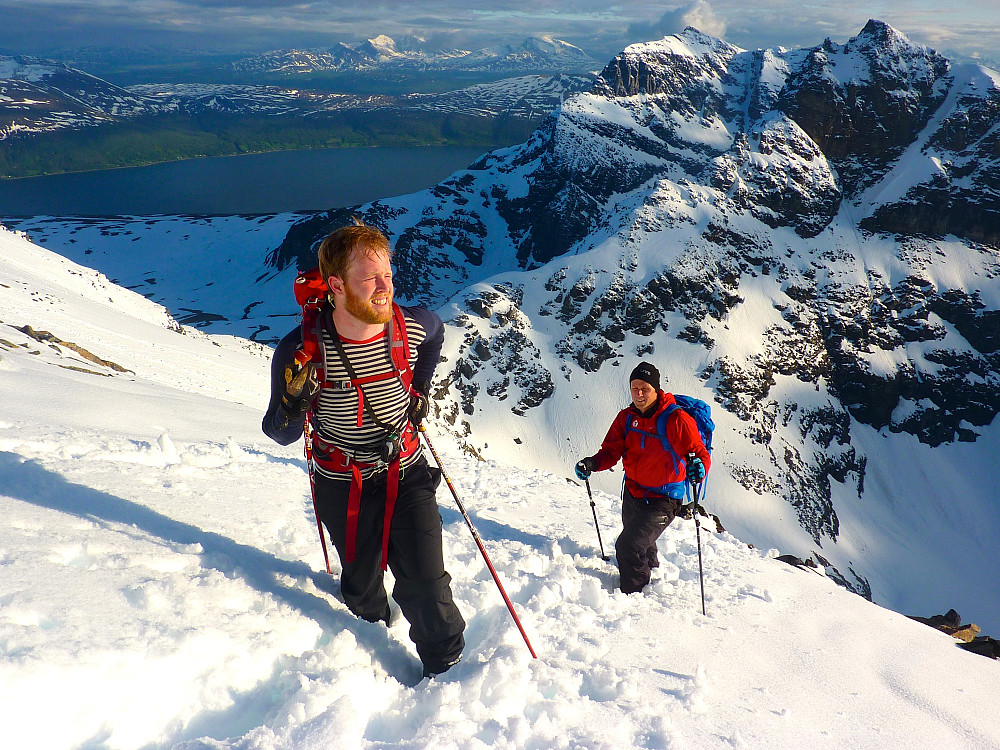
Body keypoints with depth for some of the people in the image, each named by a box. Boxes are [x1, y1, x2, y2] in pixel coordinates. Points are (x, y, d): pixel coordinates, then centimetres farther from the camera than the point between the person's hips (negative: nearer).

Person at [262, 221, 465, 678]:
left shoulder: (414, 327, -17)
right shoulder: (301, 350, -24)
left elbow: (436, 334, 12)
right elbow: (281, 435, -12)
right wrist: (294, 402, -33)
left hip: (407, 473, 1)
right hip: (343, 484, -1)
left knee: (425, 585, -2)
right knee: (362, 584, 18)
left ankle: (448, 667, 22)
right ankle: (375, 637, 52)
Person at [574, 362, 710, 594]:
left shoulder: (677, 419, -20)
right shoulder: (626, 418, -4)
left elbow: (700, 452, -17)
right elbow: (611, 451, -4)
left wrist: (699, 466, -41)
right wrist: (592, 463, -24)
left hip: (663, 499, -6)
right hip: (632, 494, 6)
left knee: (628, 547, -18)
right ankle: (652, 568, 62)